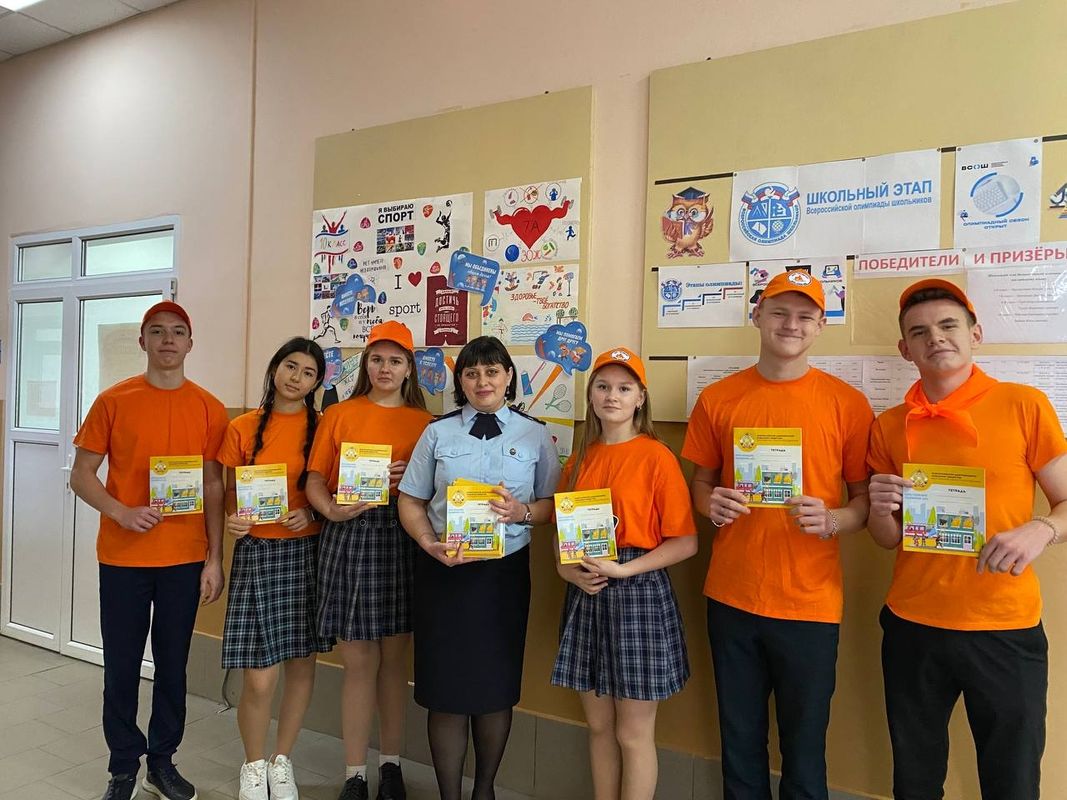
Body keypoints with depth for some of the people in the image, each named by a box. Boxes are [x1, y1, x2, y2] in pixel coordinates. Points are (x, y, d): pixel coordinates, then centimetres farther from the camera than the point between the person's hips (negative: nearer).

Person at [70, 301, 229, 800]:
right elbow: (81, 475, 1)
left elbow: (213, 486, 4)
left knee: (173, 664, 11)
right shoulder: (113, 401, -1)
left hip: (186, 558, 1)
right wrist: (122, 513, -17)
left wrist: (214, 559, 0)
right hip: (122, 556, -1)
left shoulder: (208, 409, 1)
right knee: (122, 666, 8)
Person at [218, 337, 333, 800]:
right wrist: (231, 520, -15)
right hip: (257, 551, -1)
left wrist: (310, 512, -11)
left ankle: (282, 761, 31)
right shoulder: (243, 428, 1)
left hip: (308, 551, 2)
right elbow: (230, 496, 6)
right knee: (258, 678, -3)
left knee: (302, 665, 8)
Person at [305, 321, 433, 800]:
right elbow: (315, 479, 2)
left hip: (401, 539, 1)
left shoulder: (424, 422, 7)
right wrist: (332, 510, -16)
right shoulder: (339, 415, 7)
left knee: (394, 657, 10)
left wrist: (406, 481, -13)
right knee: (358, 661, 4)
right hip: (349, 536, -1)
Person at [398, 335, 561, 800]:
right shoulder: (438, 433, 3)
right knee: (445, 687, 5)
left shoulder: (535, 435, 2)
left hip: (505, 570, 0)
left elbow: (552, 503, 4)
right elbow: (411, 501, 4)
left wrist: (522, 512, -17)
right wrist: (430, 544, -13)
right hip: (443, 569, 0)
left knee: (496, 685, 11)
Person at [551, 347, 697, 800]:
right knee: (598, 725, 15)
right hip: (585, 595, 5)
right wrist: (567, 568, -4)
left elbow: (685, 543, -11)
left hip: (638, 595, -5)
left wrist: (623, 569, -19)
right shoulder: (580, 459, 9)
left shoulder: (656, 457, -9)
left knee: (634, 734, 6)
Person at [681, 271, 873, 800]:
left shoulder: (847, 403, -2)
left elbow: (865, 500, 4)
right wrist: (711, 504, -9)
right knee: (739, 742, 16)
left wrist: (832, 520, -16)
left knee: (804, 748, 11)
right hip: (731, 597, 2)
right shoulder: (717, 399, 3)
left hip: (810, 603, -1)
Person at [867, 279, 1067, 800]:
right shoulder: (889, 427, 3)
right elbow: (889, 540, 9)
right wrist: (880, 510, -12)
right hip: (912, 627, 2)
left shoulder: (1024, 406, -4)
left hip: (1006, 628, -2)